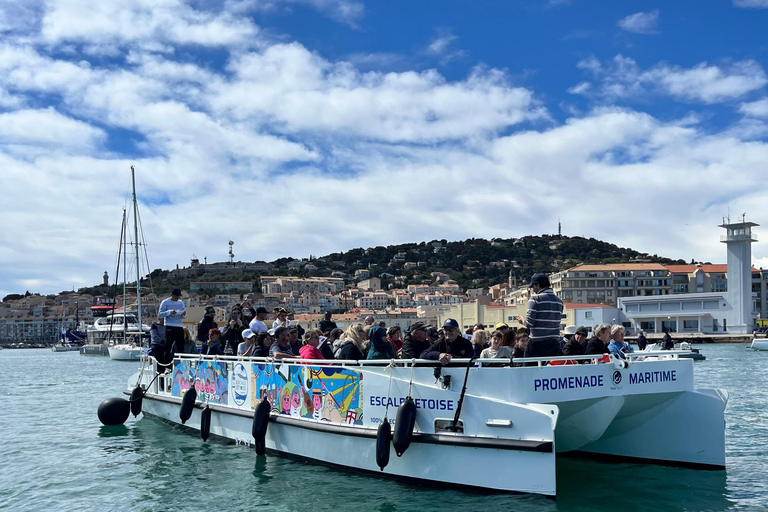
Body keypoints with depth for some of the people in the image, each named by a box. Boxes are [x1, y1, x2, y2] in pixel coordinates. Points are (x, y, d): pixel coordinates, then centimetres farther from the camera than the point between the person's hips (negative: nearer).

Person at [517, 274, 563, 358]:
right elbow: (557, 322, 14)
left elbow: (529, 323, -12)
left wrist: (522, 320, 10)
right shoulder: (559, 301, 9)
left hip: (537, 342, -6)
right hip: (555, 343, 6)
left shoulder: (535, 299, -9)